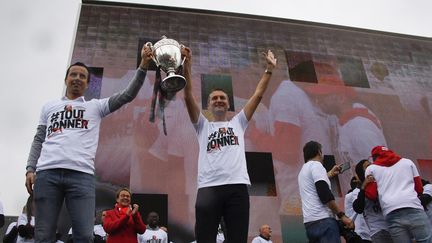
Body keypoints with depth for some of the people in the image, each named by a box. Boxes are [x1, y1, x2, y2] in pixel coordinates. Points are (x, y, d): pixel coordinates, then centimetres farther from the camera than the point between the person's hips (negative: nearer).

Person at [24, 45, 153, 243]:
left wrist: (143, 65, -1)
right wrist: (30, 169, 7)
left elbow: (128, 95, 8)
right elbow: (39, 140, 21)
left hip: (81, 175, -1)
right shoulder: (49, 107, 25)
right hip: (47, 173, 2)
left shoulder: (95, 106, 18)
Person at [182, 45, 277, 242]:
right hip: (208, 187, -1)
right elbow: (188, 96, 8)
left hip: (237, 186, 1)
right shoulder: (203, 125, 20)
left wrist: (269, 69, 20)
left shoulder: (238, 123, 24)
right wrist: (187, 66, 0)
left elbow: (258, 94, 22)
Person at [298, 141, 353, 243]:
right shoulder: (316, 165, -4)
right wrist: (342, 215, -12)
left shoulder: (303, 170, 23)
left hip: (309, 223, 9)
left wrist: (330, 173, 56)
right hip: (323, 220, -9)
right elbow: (325, 194, -15)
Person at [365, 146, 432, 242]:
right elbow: (419, 189, 22)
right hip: (413, 209, 0)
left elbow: (371, 195, 9)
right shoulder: (407, 162, 24)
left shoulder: (371, 168, 19)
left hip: (392, 214, 0)